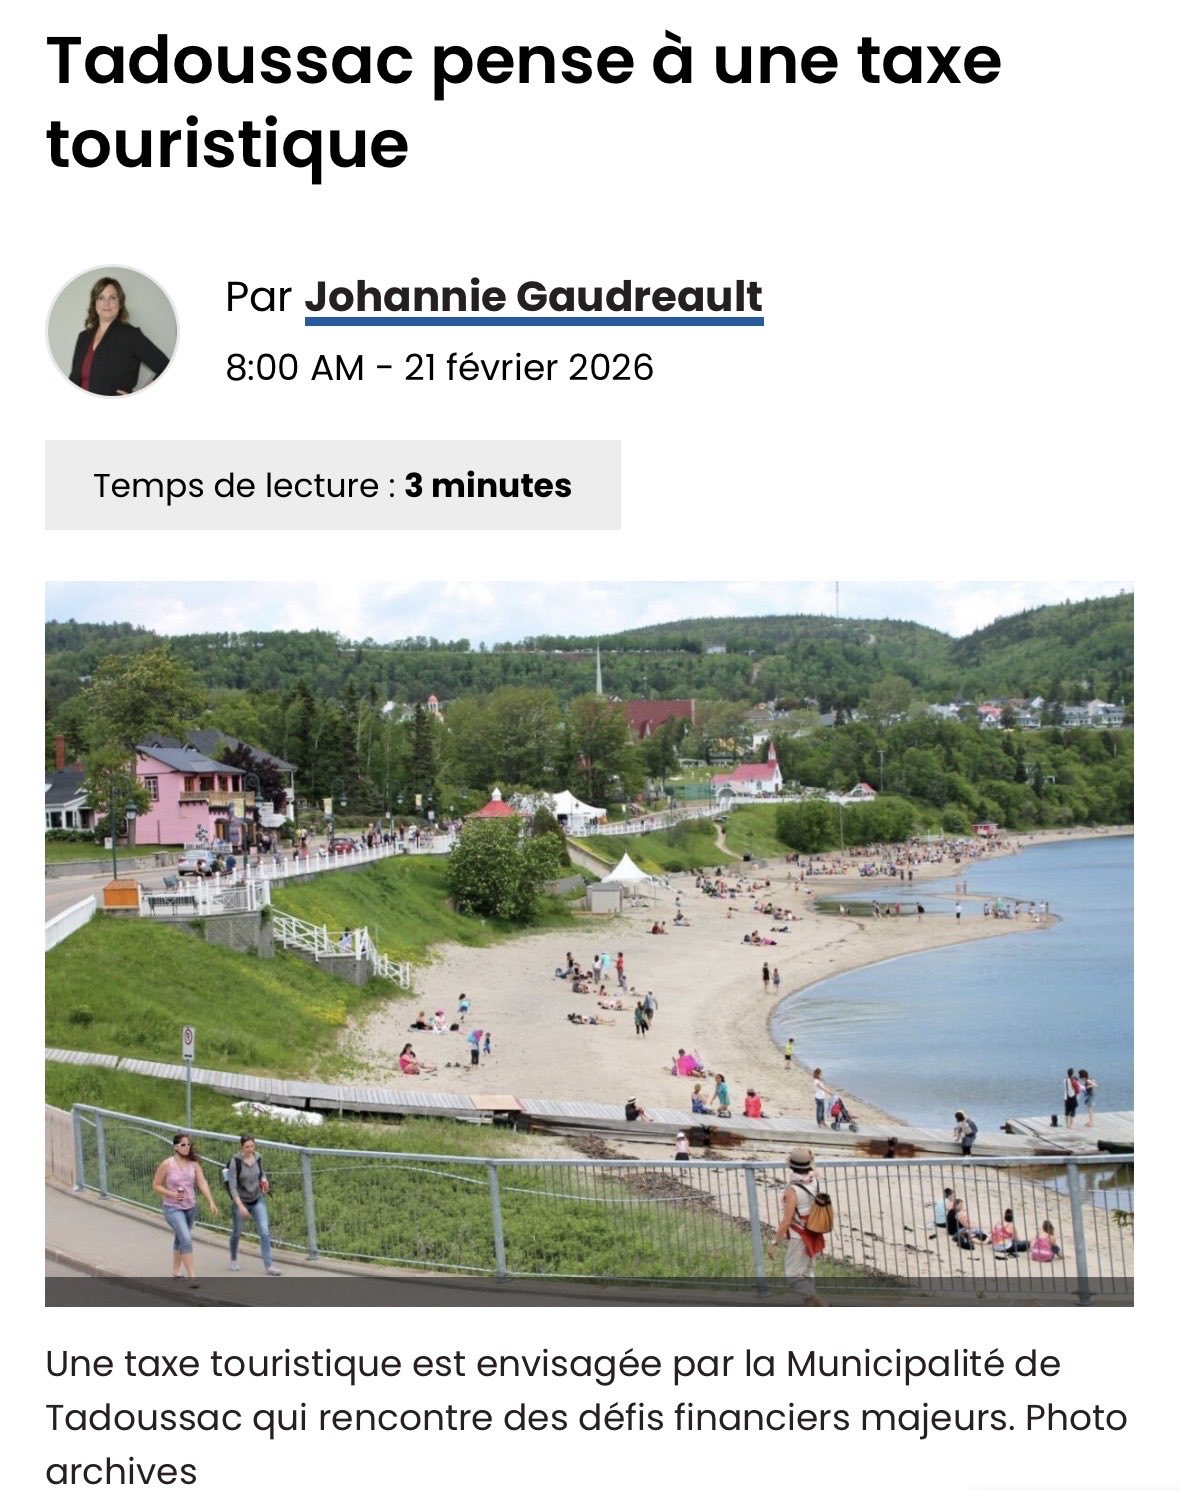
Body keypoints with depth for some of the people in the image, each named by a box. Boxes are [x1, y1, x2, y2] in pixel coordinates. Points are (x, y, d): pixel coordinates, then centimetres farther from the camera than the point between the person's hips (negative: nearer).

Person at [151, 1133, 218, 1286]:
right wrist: (170, 1194, -20)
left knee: (180, 1239, 20)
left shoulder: (193, 1163, -3)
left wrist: (211, 1202, -20)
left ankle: (176, 1271, 38)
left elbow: (202, 1183, -9)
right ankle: (192, 1277, -16)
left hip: (190, 1208, 5)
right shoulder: (166, 1164, -12)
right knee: (186, 1239, -17)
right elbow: (156, 1185, -4)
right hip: (173, 1208, -5)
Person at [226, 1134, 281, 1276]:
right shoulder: (236, 1161, -20)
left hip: (258, 1200, 3)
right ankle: (233, 1260, 39)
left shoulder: (258, 1157, -6)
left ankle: (268, 1265, -7)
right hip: (241, 1201, -3)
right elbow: (232, 1186, -22)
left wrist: (264, 1180, -9)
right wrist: (240, 1206, -29)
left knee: (265, 1231, -9)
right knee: (237, 1232, 14)